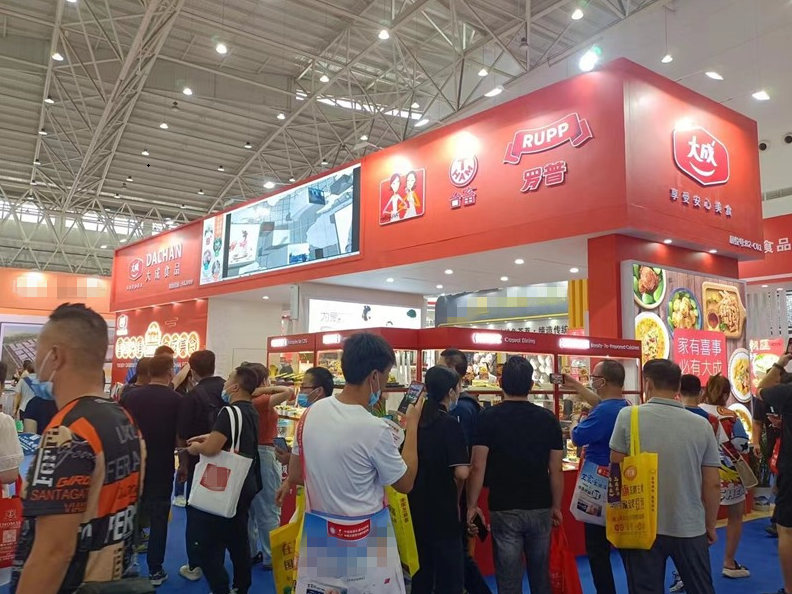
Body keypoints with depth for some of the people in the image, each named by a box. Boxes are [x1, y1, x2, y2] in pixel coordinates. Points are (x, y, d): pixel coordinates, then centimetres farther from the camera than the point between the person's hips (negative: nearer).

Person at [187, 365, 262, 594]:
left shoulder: (230, 412, -21)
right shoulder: (251, 412, 7)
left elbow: (211, 449, -28)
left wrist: (196, 447, -8)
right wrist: (210, 437, 11)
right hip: (245, 485, 9)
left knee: (210, 543, 2)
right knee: (238, 540, 19)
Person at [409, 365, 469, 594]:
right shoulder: (450, 424, -17)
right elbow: (461, 473, -23)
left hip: (415, 505, 7)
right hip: (442, 508, -7)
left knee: (421, 569, 19)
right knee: (449, 574, 7)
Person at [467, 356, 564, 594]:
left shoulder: (488, 417, -10)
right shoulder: (548, 418, -2)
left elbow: (478, 467, -13)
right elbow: (556, 470, 0)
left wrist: (472, 505, -2)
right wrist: (556, 506, 12)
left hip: (504, 509, -3)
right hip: (540, 508, 3)